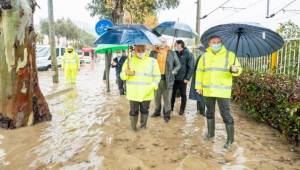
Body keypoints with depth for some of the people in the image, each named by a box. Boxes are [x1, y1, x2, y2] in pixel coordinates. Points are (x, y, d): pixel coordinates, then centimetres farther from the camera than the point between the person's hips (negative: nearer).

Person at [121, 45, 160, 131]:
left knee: (145, 110, 17)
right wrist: (126, 73, -21)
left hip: (147, 93, 1)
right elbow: (122, 76, 2)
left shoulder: (152, 61, -1)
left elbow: (157, 76, 0)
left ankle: (143, 126, 38)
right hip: (133, 93, 0)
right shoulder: (129, 60, 0)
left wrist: (152, 87, -15)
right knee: (133, 111, 9)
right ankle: (133, 127, 30)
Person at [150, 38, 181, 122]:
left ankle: (167, 115, 11)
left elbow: (178, 64, 10)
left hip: (167, 78, -2)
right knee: (157, 96, 13)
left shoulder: (172, 53, 3)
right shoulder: (153, 53, 6)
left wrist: (174, 71, -5)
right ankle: (157, 111, 31)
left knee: (167, 98, 1)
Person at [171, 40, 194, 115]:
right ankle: (171, 107, 24)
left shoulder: (188, 54, -6)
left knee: (183, 94, 7)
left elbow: (191, 67, -8)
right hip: (174, 78, 5)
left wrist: (187, 78, -13)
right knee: (172, 93, 9)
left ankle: (182, 109, 20)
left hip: (183, 79, -4)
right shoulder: (175, 53, 8)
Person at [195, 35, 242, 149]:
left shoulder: (230, 55, -2)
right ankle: (210, 133, 35)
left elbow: (238, 69, 2)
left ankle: (230, 138, 10)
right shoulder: (205, 56, 7)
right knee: (209, 112, 17)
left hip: (223, 91, -4)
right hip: (208, 90, 4)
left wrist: (235, 69, -23)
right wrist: (198, 86, 8)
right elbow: (199, 71, 11)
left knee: (226, 114, -4)